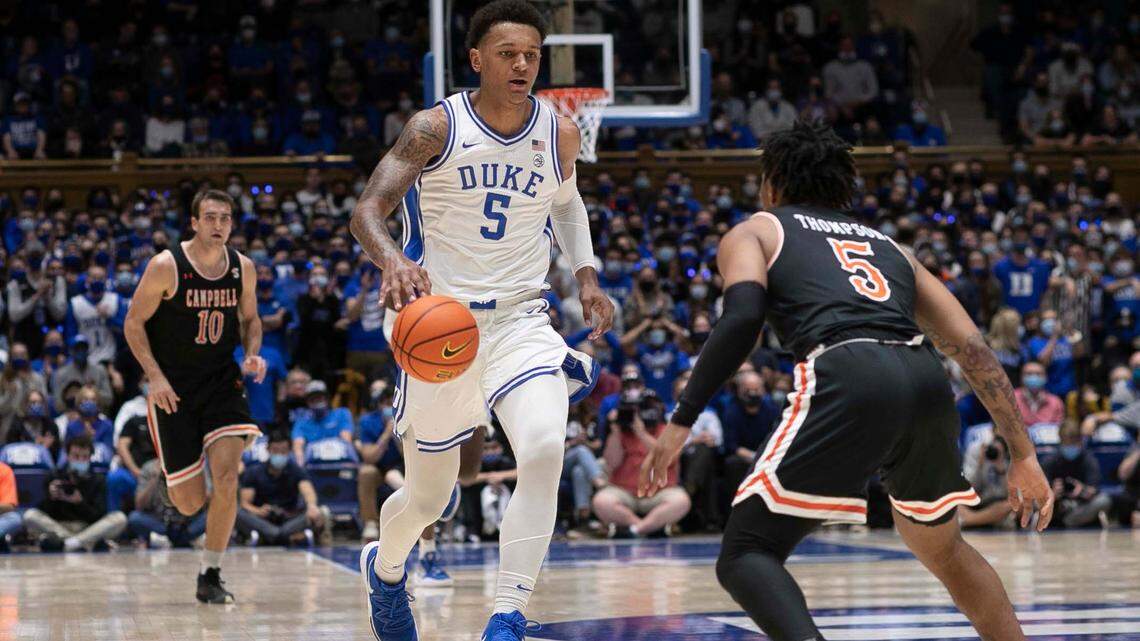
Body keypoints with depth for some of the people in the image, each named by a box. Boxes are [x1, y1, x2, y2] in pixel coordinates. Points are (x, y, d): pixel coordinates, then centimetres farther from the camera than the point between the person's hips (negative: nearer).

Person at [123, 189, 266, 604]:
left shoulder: (243, 268, 0)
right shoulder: (166, 267, -13)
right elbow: (134, 322, -6)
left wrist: (252, 354, -4)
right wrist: (154, 375, -17)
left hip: (223, 383, 3)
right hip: (173, 390, -2)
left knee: (227, 479, -18)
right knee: (189, 502, -2)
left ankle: (210, 577, -3)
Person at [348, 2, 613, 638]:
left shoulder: (559, 133, 1)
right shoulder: (436, 127, -11)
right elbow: (368, 209, -20)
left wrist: (587, 274, 10)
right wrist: (392, 259, -42)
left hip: (520, 321, 2)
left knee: (545, 450, -27)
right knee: (429, 497, 10)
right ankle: (385, 566, 47)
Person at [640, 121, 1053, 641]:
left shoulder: (753, 232, 23)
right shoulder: (887, 246, 35)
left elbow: (742, 319, 0)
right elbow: (973, 348, 24)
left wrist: (680, 422, 0)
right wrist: (1023, 456, 24)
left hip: (846, 377, -5)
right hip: (926, 380, 5)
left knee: (745, 556, 1)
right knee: (940, 546, 31)